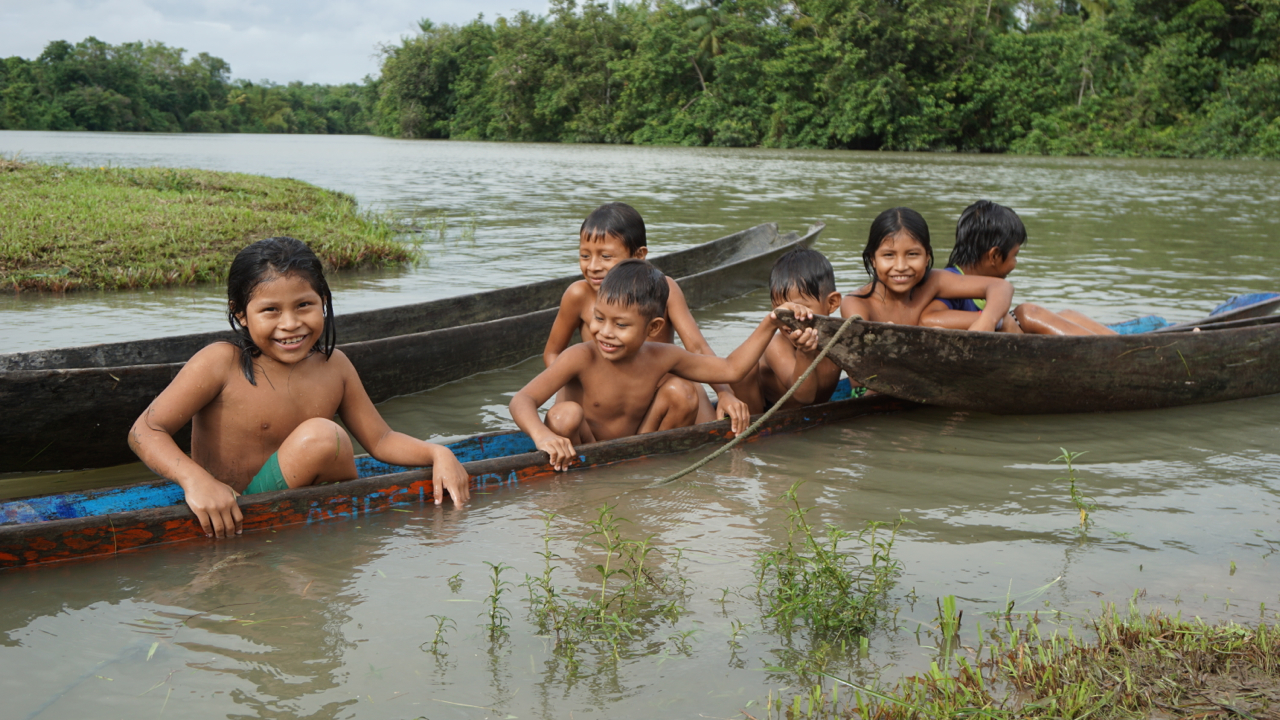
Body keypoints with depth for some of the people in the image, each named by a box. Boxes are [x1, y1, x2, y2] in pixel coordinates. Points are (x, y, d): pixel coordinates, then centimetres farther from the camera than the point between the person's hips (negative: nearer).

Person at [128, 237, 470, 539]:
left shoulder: (334, 367, 2)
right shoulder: (220, 363, -13)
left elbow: (381, 440, 8)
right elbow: (145, 431, -14)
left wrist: (438, 453, -11)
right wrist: (195, 480, -33)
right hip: (230, 523, -5)